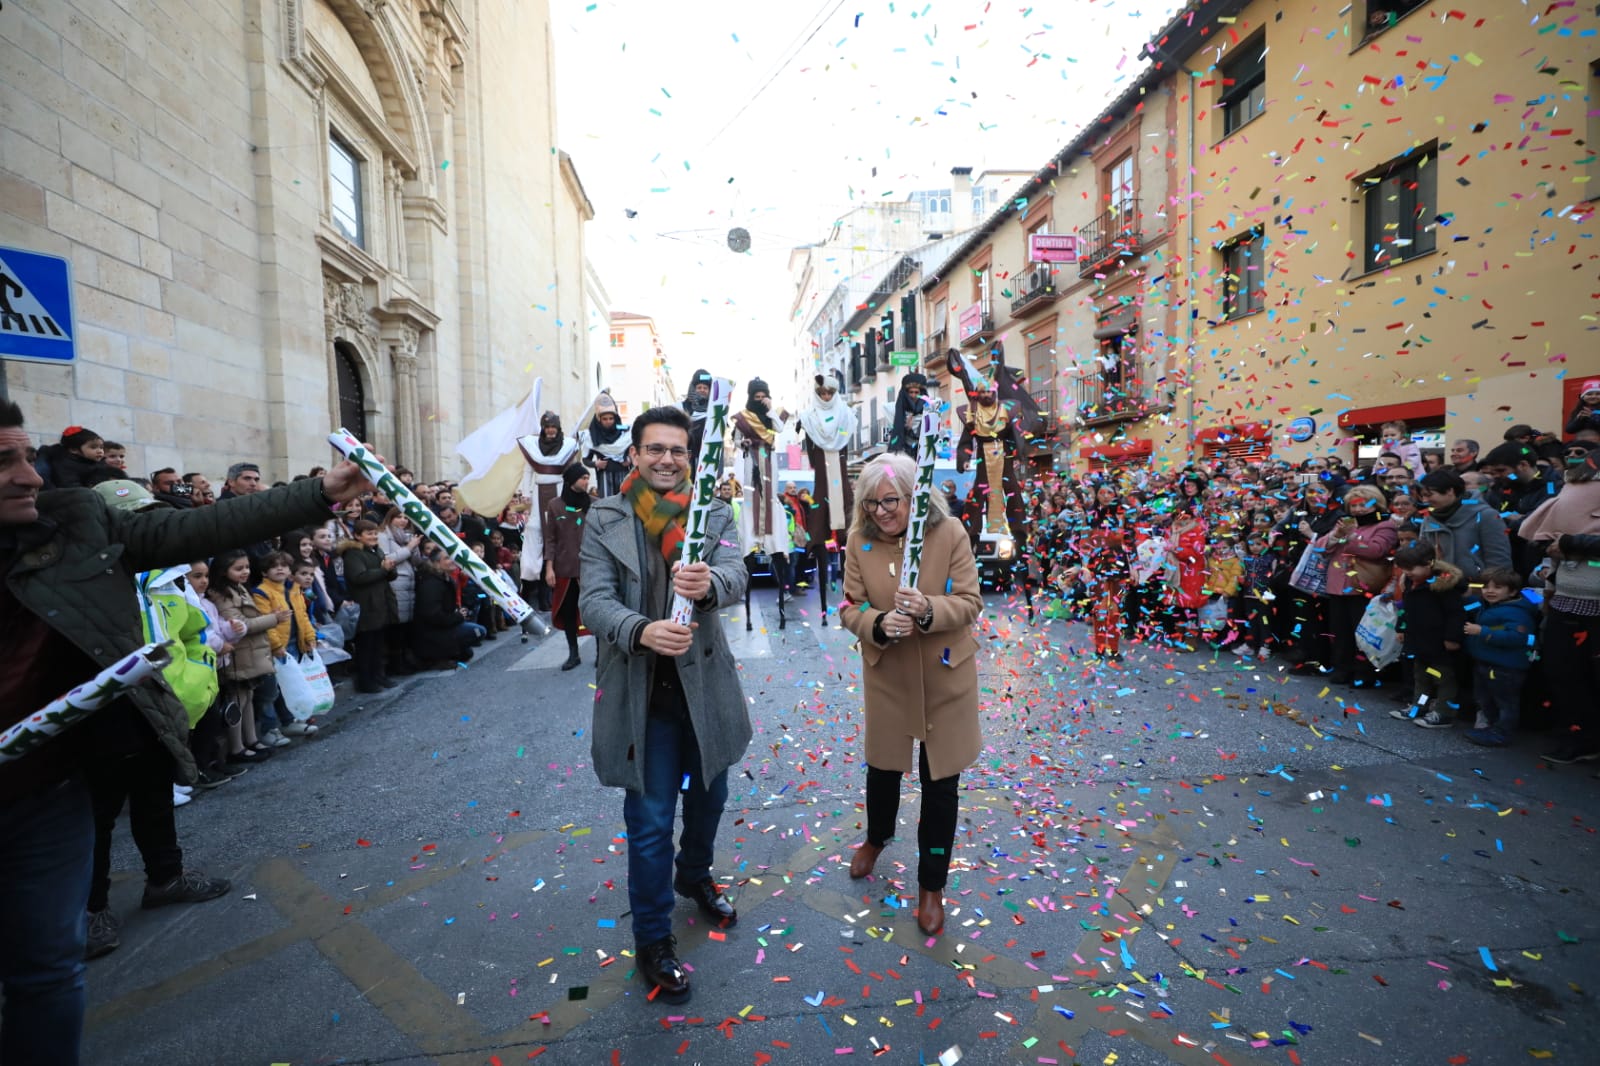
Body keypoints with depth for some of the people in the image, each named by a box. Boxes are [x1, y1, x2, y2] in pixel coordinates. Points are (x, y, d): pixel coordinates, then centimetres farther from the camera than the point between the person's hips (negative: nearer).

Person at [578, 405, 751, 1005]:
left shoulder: (713, 514, -2)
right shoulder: (604, 519, -5)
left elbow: (736, 576, -18)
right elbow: (593, 600, -14)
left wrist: (709, 584, -42)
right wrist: (641, 630, -34)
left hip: (706, 684, 3)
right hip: (641, 692, -2)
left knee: (709, 794, 23)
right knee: (650, 822, 6)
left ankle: (694, 876, 53)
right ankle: (653, 941, 30)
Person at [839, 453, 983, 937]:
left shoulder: (950, 533, -15)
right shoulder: (860, 540, -10)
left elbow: (970, 602, -12)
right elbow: (850, 608, -6)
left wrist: (928, 610, -32)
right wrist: (878, 624, -28)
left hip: (944, 676, -1)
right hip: (887, 675, 2)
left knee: (941, 783, 10)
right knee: (882, 766, 21)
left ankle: (931, 885, 32)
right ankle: (877, 838, 55)